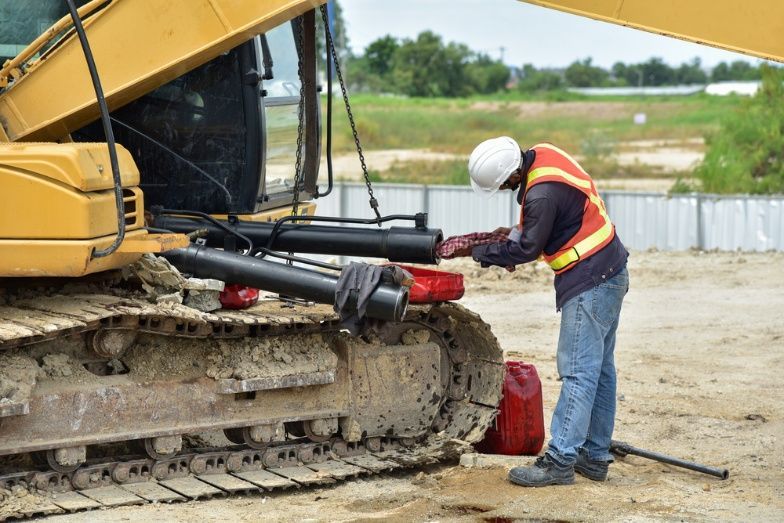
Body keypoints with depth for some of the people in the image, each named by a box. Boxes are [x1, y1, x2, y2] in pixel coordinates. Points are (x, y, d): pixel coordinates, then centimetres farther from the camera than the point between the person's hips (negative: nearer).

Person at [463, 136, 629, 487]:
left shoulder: (542, 194, -27)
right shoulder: (542, 155, 2)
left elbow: (527, 250, -14)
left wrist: (478, 252, -2)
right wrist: (516, 231, 5)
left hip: (590, 284, -10)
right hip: (609, 273, 10)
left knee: (578, 372, -10)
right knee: (599, 369, 13)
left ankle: (560, 461, -9)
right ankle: (595, 456, 20)